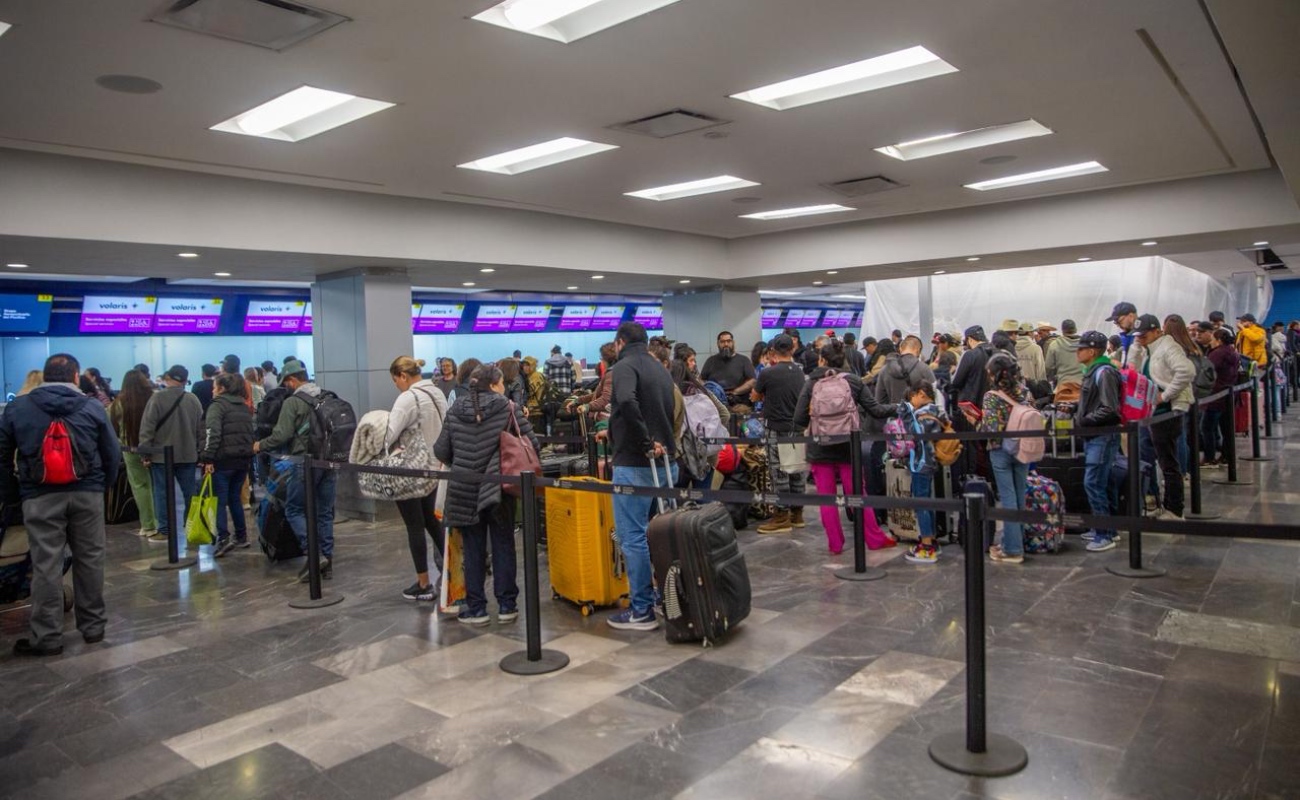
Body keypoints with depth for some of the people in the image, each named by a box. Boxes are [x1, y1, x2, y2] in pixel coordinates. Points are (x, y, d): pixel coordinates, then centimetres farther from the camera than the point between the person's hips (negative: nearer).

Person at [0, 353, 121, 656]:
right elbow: (112, 453, 3)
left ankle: (46, 636, 6)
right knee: (89, 560, 9)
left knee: (46, 565, 2)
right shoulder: (92, 407, 2)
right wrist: (103, 486, 15)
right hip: (87, 494, 0)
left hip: (39, 497, 0)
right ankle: (93, 626, 18)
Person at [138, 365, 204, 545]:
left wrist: (145, 452, -4)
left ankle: (164, 531, 6)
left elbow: (147, 427, -10)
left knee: (162, 493, 4)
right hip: (187, 455, 3)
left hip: (161, 455, -3)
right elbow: (200, 429, 8)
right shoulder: (193, 400, 3)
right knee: (189, 493, 10)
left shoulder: (157, 398, -9)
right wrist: (199, 453, 15)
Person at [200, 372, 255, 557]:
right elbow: (251, 433, 15)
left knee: (220, 501, -3)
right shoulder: (244, 407, 15)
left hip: (223, 460, -7)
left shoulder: (217, 406, -7)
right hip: (243, 459, 7)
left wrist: (208, 458, -17)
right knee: (234, 498, 16)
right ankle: (241, 537, 20)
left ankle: (223, 539, -12)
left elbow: (213, 434, -17)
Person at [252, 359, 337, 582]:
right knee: (325, 512, 11)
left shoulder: (292, 402, -8)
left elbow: (282, 435, -13)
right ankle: (327, 559, 12)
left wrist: (260, 445, 4)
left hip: (305, 462, -6)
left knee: (294, 509, 7)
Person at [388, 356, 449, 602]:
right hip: (433, 466, 8)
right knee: (429, 518, 22)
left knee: (415, 526, 3)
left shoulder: (408, 398, -18)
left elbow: (389, 432, -23)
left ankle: (424, 585, 11)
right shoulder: (438, 393, 7)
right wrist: (437, 455, 16)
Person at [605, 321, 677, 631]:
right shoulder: (660, 368, 17)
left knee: (633, 537, -2)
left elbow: (627, 402, -29)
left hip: (635, 465, -8)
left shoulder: (625, 366, -8)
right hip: (665, 461, 8)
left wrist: (645, 441, -22)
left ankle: (642, 611, 2)